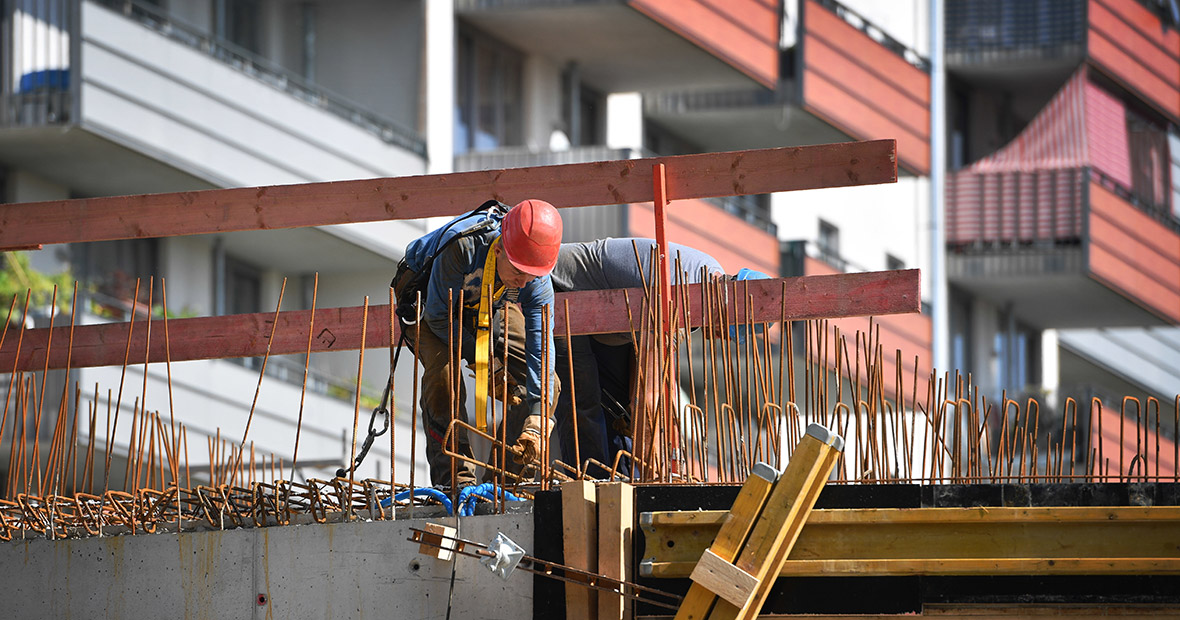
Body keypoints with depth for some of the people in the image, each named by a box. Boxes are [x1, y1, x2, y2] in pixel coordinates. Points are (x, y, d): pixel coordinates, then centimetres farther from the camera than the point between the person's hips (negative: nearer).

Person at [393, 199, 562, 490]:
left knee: (547, 383, -10)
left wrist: (535, 423, -37)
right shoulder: (461, 246, -43)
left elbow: (541, 351, -30)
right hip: (428, 299, -4)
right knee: (443, 370, -32)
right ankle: (455, 479, -24)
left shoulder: (537, 283, -29)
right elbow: (438, 314, -30)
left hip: (489, 308, 4)